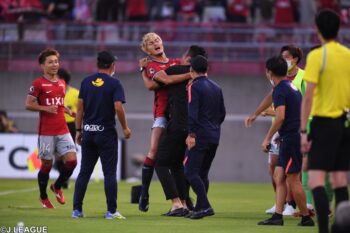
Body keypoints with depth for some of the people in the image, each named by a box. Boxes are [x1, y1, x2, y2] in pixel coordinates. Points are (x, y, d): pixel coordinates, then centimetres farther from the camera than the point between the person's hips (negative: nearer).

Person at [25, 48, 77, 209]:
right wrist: (45, 108, -21)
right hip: (46, 132, -5)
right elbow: (28, 105, -9)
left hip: (63, 130, 5)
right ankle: (43, 197, 20)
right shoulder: (38, 83, -6)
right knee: (46, 164, 2)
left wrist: (69, 111, 8)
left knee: (72, 160, -6)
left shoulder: (62, 83, 14)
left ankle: (57, 187, 19)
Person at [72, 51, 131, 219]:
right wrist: (125, 128, -2)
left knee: (84, 172, 9)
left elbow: (80, 107, 5)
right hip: (106, 133, -4)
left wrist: (78, 130, 11)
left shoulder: (86, 82, 6)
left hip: (88, 132, 4)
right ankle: (111, 211, -3)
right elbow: (118, 107, -14)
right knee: (109, 173, 0)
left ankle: (77, 209, 6)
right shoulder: (114, 83, -6)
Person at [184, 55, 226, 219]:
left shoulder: (195, 87, -8)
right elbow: (222, 113, 18)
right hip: (214, 137, 8)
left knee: (191, 172, -8)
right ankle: (200, 208, 14)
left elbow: (192, 112, -18)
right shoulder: (216, 88, 14)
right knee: (203, 173, 15)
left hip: (200, 137, -8)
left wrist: (191, 134, -18)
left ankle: (205, 206, -19)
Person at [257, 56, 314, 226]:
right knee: (278, 176, 8)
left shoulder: (280, 90, -13)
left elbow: (280, 117, -23)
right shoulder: (291, 87, 17)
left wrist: (267, 138, -16)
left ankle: (306, 217, 1)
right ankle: (277, 216, 5)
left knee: (293, 179, -5)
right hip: (291, 138, 10)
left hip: (291, 139, -10)